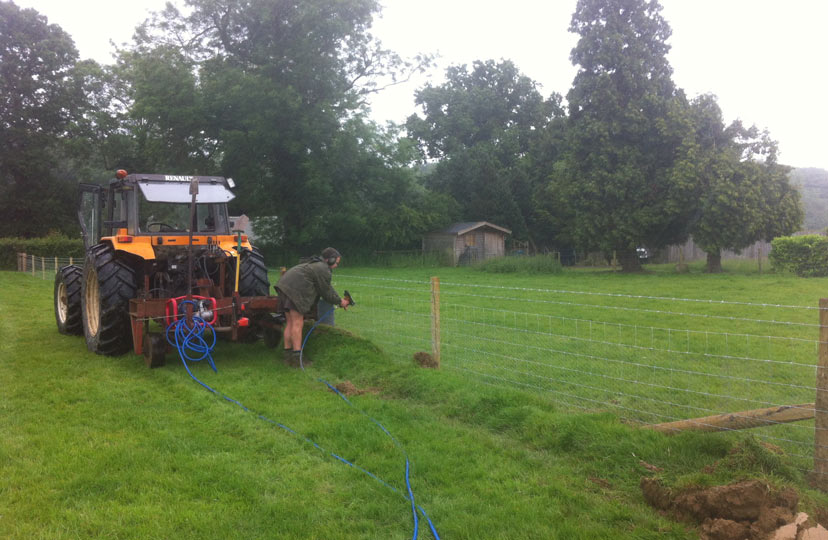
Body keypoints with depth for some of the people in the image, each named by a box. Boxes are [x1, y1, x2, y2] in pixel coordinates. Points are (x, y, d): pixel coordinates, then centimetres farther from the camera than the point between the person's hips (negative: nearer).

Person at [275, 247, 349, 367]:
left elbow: (327, 288, 31)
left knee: (290, 323, 11)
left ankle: (288, 354, 13)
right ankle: (297, 356, -13)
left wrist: (339, 299, 29)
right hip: (295, 289, -11)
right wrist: (339, 302, 12)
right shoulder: (323, 270, -5)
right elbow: (326, 293, -1)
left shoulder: (316, 264, 28)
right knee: (297, 323, -11)